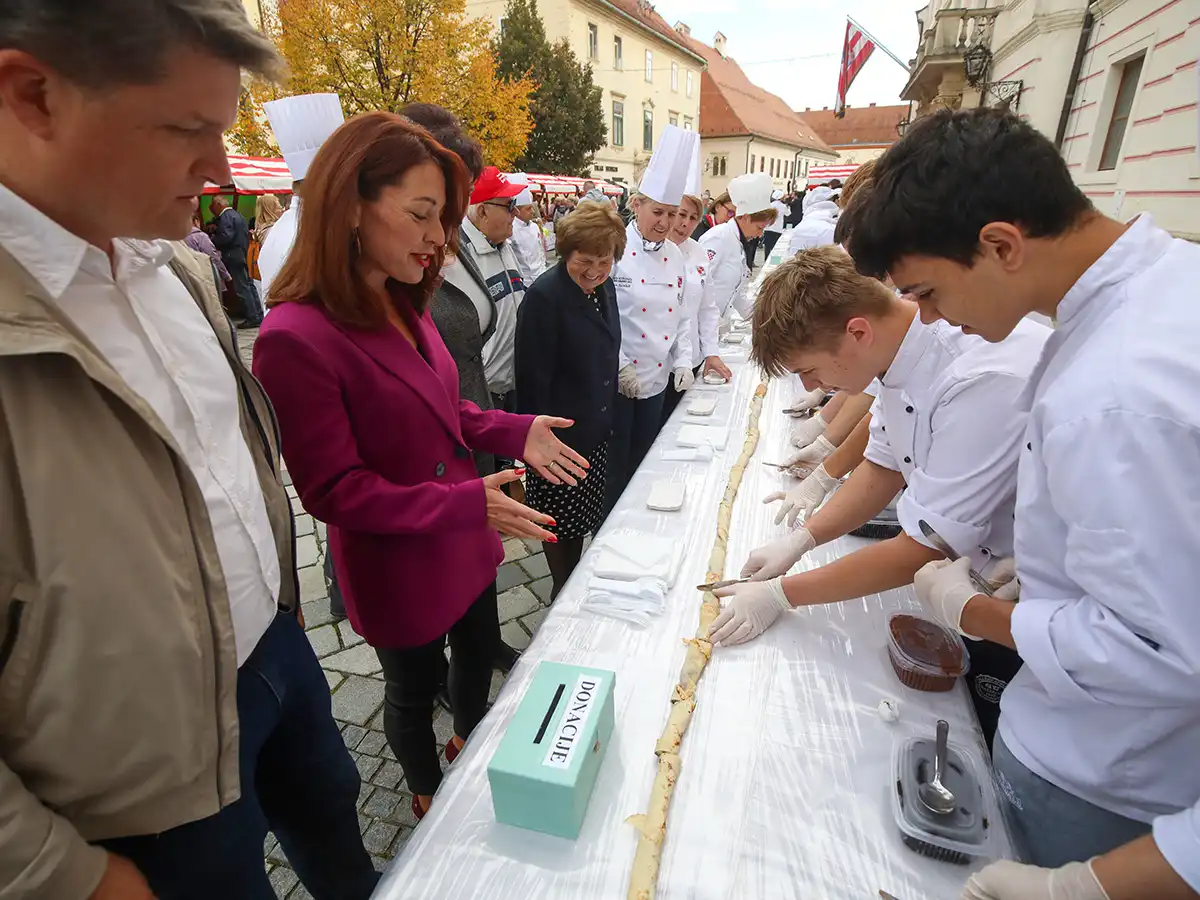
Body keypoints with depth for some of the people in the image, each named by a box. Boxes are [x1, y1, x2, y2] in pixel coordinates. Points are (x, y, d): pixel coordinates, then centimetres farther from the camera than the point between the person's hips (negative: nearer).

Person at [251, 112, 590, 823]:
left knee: (479, 650, 28)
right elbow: (334, 491, -23)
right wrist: (465, 502, -31)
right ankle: (429, 791, 52)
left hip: (465, 544, 8)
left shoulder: (404, 306, -1)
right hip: (397, 567, -7)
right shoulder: (297, 338, -27)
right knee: (415, 688, 20)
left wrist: (518, 432, -8)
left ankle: (474, 740, 59)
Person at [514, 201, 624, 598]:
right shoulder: (544, 296, -21)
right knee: (560, 520, 10)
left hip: (596, 431, 8)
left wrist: (609, 415, 17)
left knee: (584, 514, 20)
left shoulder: (604, 286, 3)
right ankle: (562, 592, 33)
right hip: (561, 436, -7)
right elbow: (533, 379, -20)